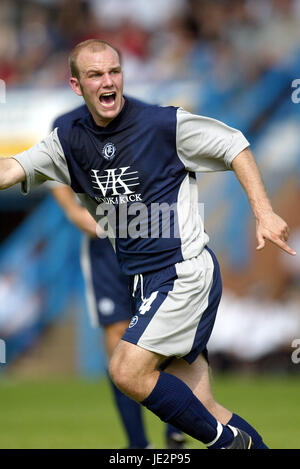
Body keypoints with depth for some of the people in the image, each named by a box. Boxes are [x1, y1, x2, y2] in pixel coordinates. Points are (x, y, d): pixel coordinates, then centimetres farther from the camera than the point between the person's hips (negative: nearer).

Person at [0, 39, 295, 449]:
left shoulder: (165, 124, -9)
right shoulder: (71, 142, 5)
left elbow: (235, 147, 1)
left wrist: (264, 213, -6)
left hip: (186, 271, -6)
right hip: (143, 280, 6)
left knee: (128, 372, -19)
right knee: (196, 409, 3)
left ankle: (226, 439, -3)